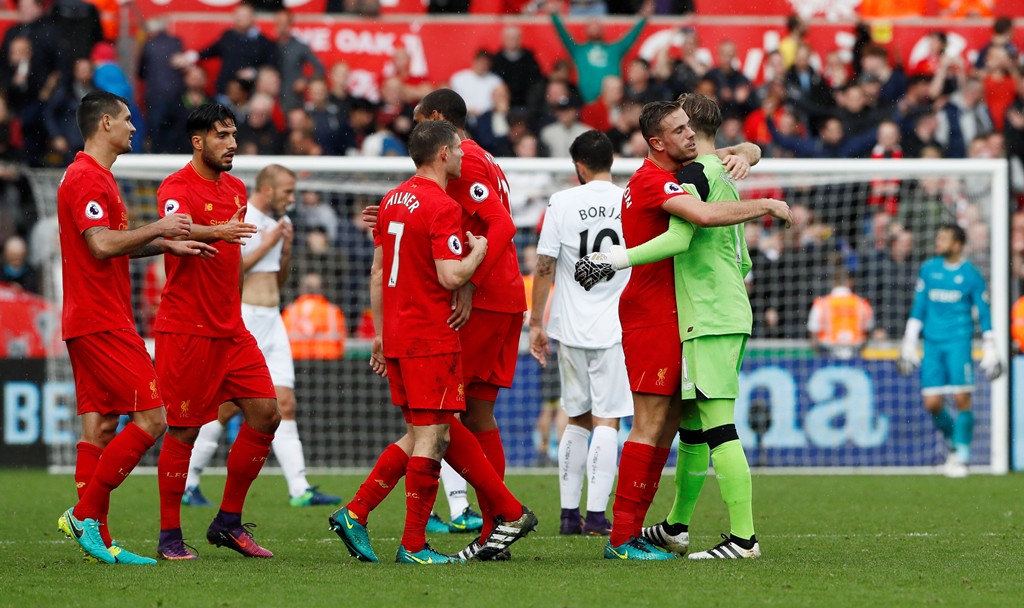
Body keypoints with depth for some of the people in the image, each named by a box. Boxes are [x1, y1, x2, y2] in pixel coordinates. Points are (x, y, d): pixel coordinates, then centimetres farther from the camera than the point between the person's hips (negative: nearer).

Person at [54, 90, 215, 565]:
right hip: (103, 323, -11)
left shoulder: (93, 175, 20)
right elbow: (102, 244, -22)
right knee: (150, 417, -11)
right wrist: (159, 229, -12)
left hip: (90, 323, 11)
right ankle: (86, 513, -9)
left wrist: (168, 245, 15)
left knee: (100, 425, 7)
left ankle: (96, 540, 4)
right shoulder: (88, 178, -13)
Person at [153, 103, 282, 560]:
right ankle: (169, 536, 4)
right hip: (185, 329, -8)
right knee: (182, 431, -4)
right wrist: (215, 233, -50)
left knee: (266, 415, 1)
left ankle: (229, 522, 11)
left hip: (230, 329, 8)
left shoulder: (236, 189, 15)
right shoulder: (177, 187, -10)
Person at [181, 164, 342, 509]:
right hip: (242, 321, -7)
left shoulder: (280, 221, 15)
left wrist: (287, 250, 5)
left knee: (286, 404, -1)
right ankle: (186, 483, 9)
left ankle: (299, 490, -6)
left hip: (272, 322, 7)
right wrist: (266, 245, -14)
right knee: (227, 407, -5)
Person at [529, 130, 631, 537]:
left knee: (577, 421, 13)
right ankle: (596, 516, -9)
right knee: (606, 420, -2)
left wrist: (536, 324, 7)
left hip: (571, 327, 1)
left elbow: (544, 267, -1)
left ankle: (569, 513, 13)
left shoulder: (562, 203, -2)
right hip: (616, 329, -1)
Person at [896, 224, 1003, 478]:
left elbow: (984, 314, 4)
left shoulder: (971, 275, -1)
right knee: (932, 404, -4)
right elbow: (918, 309, 13)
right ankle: (954, 442, 21)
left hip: (959, 342, -3)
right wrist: (909, 344, 10)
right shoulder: (929, 269, 9)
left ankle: (962, 456, 0)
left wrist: (990, 351, 1)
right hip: (932, 343, 3)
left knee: (962, 399, -12)